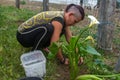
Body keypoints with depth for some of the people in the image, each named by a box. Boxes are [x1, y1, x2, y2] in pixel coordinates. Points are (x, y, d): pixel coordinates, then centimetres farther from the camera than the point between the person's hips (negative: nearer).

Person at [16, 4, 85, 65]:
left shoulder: (64, 18, 0)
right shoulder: (59, 19, -28)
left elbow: (70, 38, 4)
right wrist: (63, 60, -18)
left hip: (33, 34, 9)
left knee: (61, 30, 4)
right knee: (47, 29, -36)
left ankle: (41, 46, 10)